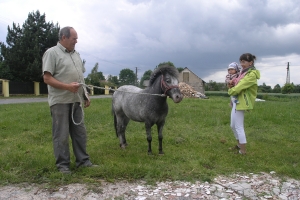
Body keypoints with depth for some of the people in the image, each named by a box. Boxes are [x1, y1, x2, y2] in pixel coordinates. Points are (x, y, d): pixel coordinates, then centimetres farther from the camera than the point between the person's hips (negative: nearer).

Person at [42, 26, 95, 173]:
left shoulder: (76, 54, 16)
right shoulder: (52, 53, -6)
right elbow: (47, 78, -12)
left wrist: (86, 95, 14)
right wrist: (68, 87, -22)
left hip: (76, 100, 7)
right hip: (60, 101, -7)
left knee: (80, 132, 11)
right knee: (61, 134, 1)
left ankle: (83, 160, 22)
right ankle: (62, 164, 12)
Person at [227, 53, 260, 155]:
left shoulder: (251, 74, -15)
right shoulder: (244, 72, 14)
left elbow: (239, 87, -21)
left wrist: (230, 91, -3)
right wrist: (231, 86, -3)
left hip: (241, 102, -10)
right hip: (236, 101, 10)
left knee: (239, 127, -2)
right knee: (233, 126, 18)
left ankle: (243, 151, 9)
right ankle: (239, 145, 35)